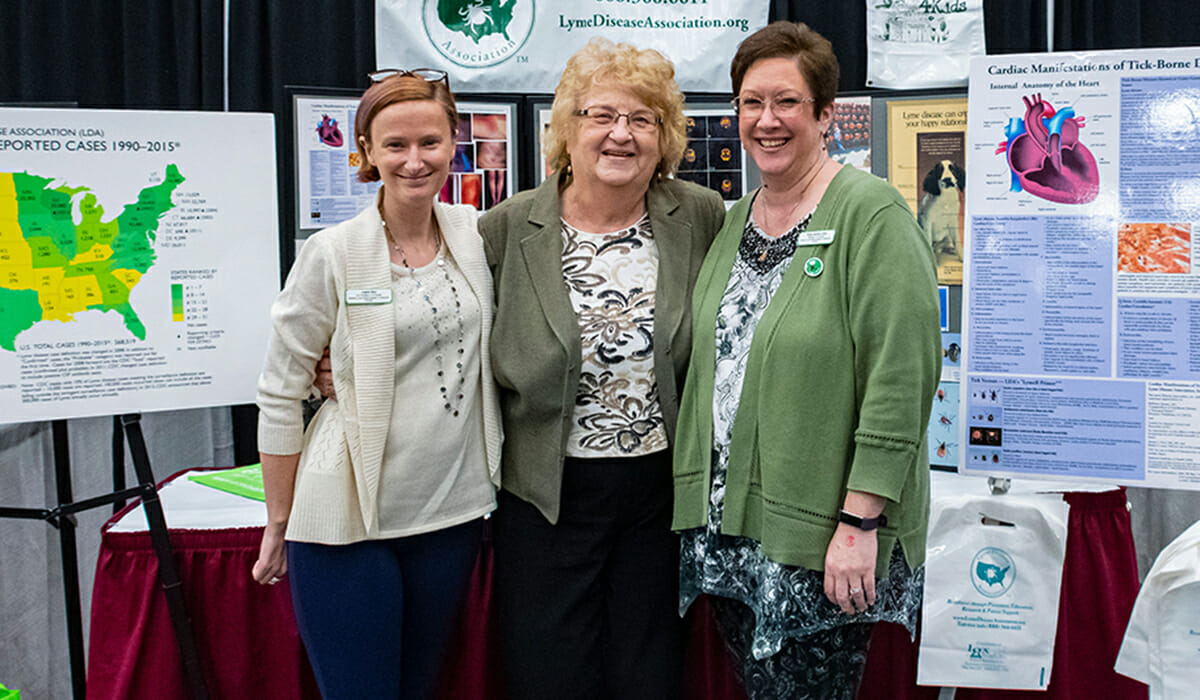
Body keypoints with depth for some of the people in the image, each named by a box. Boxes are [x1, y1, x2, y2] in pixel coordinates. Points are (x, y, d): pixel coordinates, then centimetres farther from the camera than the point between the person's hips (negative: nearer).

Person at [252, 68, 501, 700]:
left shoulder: (475, 235, 3)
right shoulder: (332, 255, -9)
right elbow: (279, 397, -5)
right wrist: (279, 524, -3)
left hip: (451, 510, 4)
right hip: (349, 520, -4)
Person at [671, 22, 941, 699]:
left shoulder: (872, 215, -12)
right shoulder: (734, 220, 11)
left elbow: (899, 380, -17)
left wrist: (859, 522, -20)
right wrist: (700, 503, 13)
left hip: (821, 539, -6)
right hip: (726, 524, 7)